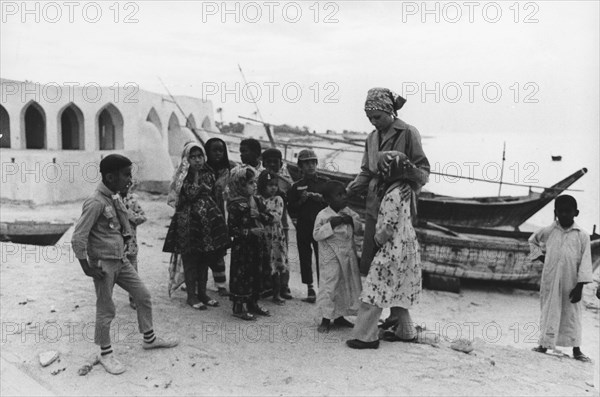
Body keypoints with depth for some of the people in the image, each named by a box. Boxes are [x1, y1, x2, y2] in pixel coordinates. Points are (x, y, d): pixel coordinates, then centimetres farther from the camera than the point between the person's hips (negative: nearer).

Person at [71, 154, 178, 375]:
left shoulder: (116, 198, 6)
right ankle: (106, 354, 23)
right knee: (106, 310, 4)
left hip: (121, 260, 8)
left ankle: (149, 338, 30)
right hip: (103, 264, -8)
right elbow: (78, 237, -21)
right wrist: (86, 266, -17)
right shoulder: (96, 203, -21)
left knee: (143, 296, 13)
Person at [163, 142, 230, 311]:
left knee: (205, 258, 10)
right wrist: (196, 177, -17)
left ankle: (202, 292, 22)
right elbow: (189, 195, -19)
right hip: (188, 222, -5)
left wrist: (217, 217, 11)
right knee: (190, 259, 1)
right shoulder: (183, 176, -5)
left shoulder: (209, 174, 9)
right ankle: (191, 295, 11)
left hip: (207, 221, 5)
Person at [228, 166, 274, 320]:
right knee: (241, 275, -1)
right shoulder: (235, 205, -14)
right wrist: (251, 232, -21)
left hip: (257, 245, 7)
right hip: (242, 247, -7)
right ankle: (239, 307, 12)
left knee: (257, 274, 13)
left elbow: (269, 218, 8)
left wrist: (259, 215, -10)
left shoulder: (256, 201, 8)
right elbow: (232, 229, -17)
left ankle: (253, 304, 27)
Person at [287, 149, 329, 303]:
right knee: (305, 258, 2)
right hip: (303, 227, 2)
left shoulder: (324, 183, 7)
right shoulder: (296, 186, 9)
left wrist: (321, 198, -11)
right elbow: (291, 210, 6)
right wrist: (301, 201, -9)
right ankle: (310, 288, 11)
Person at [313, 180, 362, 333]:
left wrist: (351, 221, -12)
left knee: (346, 285, 13)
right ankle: (326, 319, 6)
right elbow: (316, 235, -14)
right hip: (331, 256, -6)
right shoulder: (323, 215, -12)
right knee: (329, 285, -6)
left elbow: (359, 227, 8)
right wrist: (331, 224, -24)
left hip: (348, 254, 6)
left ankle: (339, 316, 28)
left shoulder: (348, 212, 6)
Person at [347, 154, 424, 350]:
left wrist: (377, 239, -3)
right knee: (397, 292, 20)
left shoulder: (392, 196, -22)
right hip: (406, 247, 10)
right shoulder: (403, 189, 4)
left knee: (376, 291, -3)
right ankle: (406, 332, 29)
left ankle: (366, 336, 2)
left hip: (393, 251, -10)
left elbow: (387, 230, -21)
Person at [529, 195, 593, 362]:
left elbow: (585, 262, -5)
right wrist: (540, 256, 7)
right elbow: (532, 240, 22)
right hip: (550, 281, 1)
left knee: (573, 314, 6)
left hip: (571, 283, -1)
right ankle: (544, 344, 15)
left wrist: (580, 286, -9)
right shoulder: (548, 231, 2)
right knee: (548, 311, 7)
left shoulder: (582, 235, -4)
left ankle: (576, 349, 15)